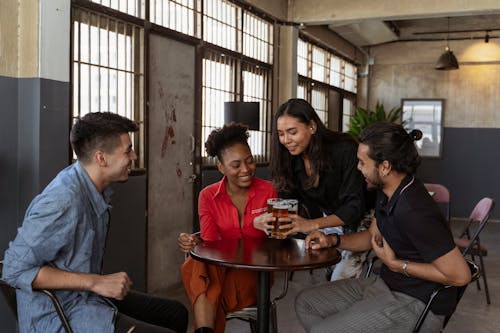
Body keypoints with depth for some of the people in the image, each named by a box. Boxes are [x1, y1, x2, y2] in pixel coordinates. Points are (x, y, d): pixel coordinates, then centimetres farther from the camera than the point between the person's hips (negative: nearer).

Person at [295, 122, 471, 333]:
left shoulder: (414, 211, -30)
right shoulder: (387, 193, 1)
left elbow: (460, 275, -26)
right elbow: (373, 235, 18)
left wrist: (395, 264, -19)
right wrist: (332, 241, 2)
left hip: (416, 304, -9)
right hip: (385, 284, 9)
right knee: (305, 302, 8)